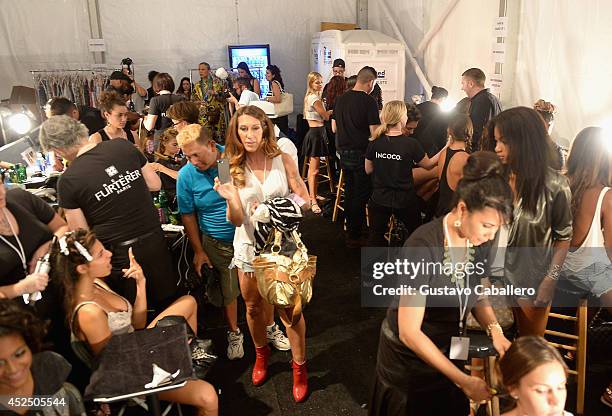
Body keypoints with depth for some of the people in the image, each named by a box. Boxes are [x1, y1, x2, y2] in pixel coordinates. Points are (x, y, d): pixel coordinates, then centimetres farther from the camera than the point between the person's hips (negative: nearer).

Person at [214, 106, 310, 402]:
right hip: (249, 245, 2)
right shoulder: (233, 168, -5)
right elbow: (237, 220, -10)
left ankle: (299, 366, 24)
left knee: (291, 307, 4)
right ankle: (261, 353, 43)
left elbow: (305, 201, -7)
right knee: (253, 306, 17)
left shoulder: (283, 160, -7)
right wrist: (230, 198, -30)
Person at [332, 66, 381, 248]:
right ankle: (354, 236, 8)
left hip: (344, 153, 7)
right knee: (362, 195, 3)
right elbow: (375, 132, -17)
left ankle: (350, 230, 28)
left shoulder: (341, 99, 6)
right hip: (361, 154, -7)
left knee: (349, 193, 17)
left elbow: (334, 128, 12)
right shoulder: (368, 101, -14)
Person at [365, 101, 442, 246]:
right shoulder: (410, 143, -16)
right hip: (405, 201, -2)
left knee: (376, 238, 15)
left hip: (379, 200, 2)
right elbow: (428, 165, 1)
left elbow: (368, 170, 4)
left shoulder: (375, 142, -9)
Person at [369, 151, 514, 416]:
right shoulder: (423, 247, -31)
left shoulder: (479, 241, -11)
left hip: (448, 350, 6)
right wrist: (463, 381, -25)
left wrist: (494, 330, -13)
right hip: (408, 355, -5)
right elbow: (409, 332, -28)